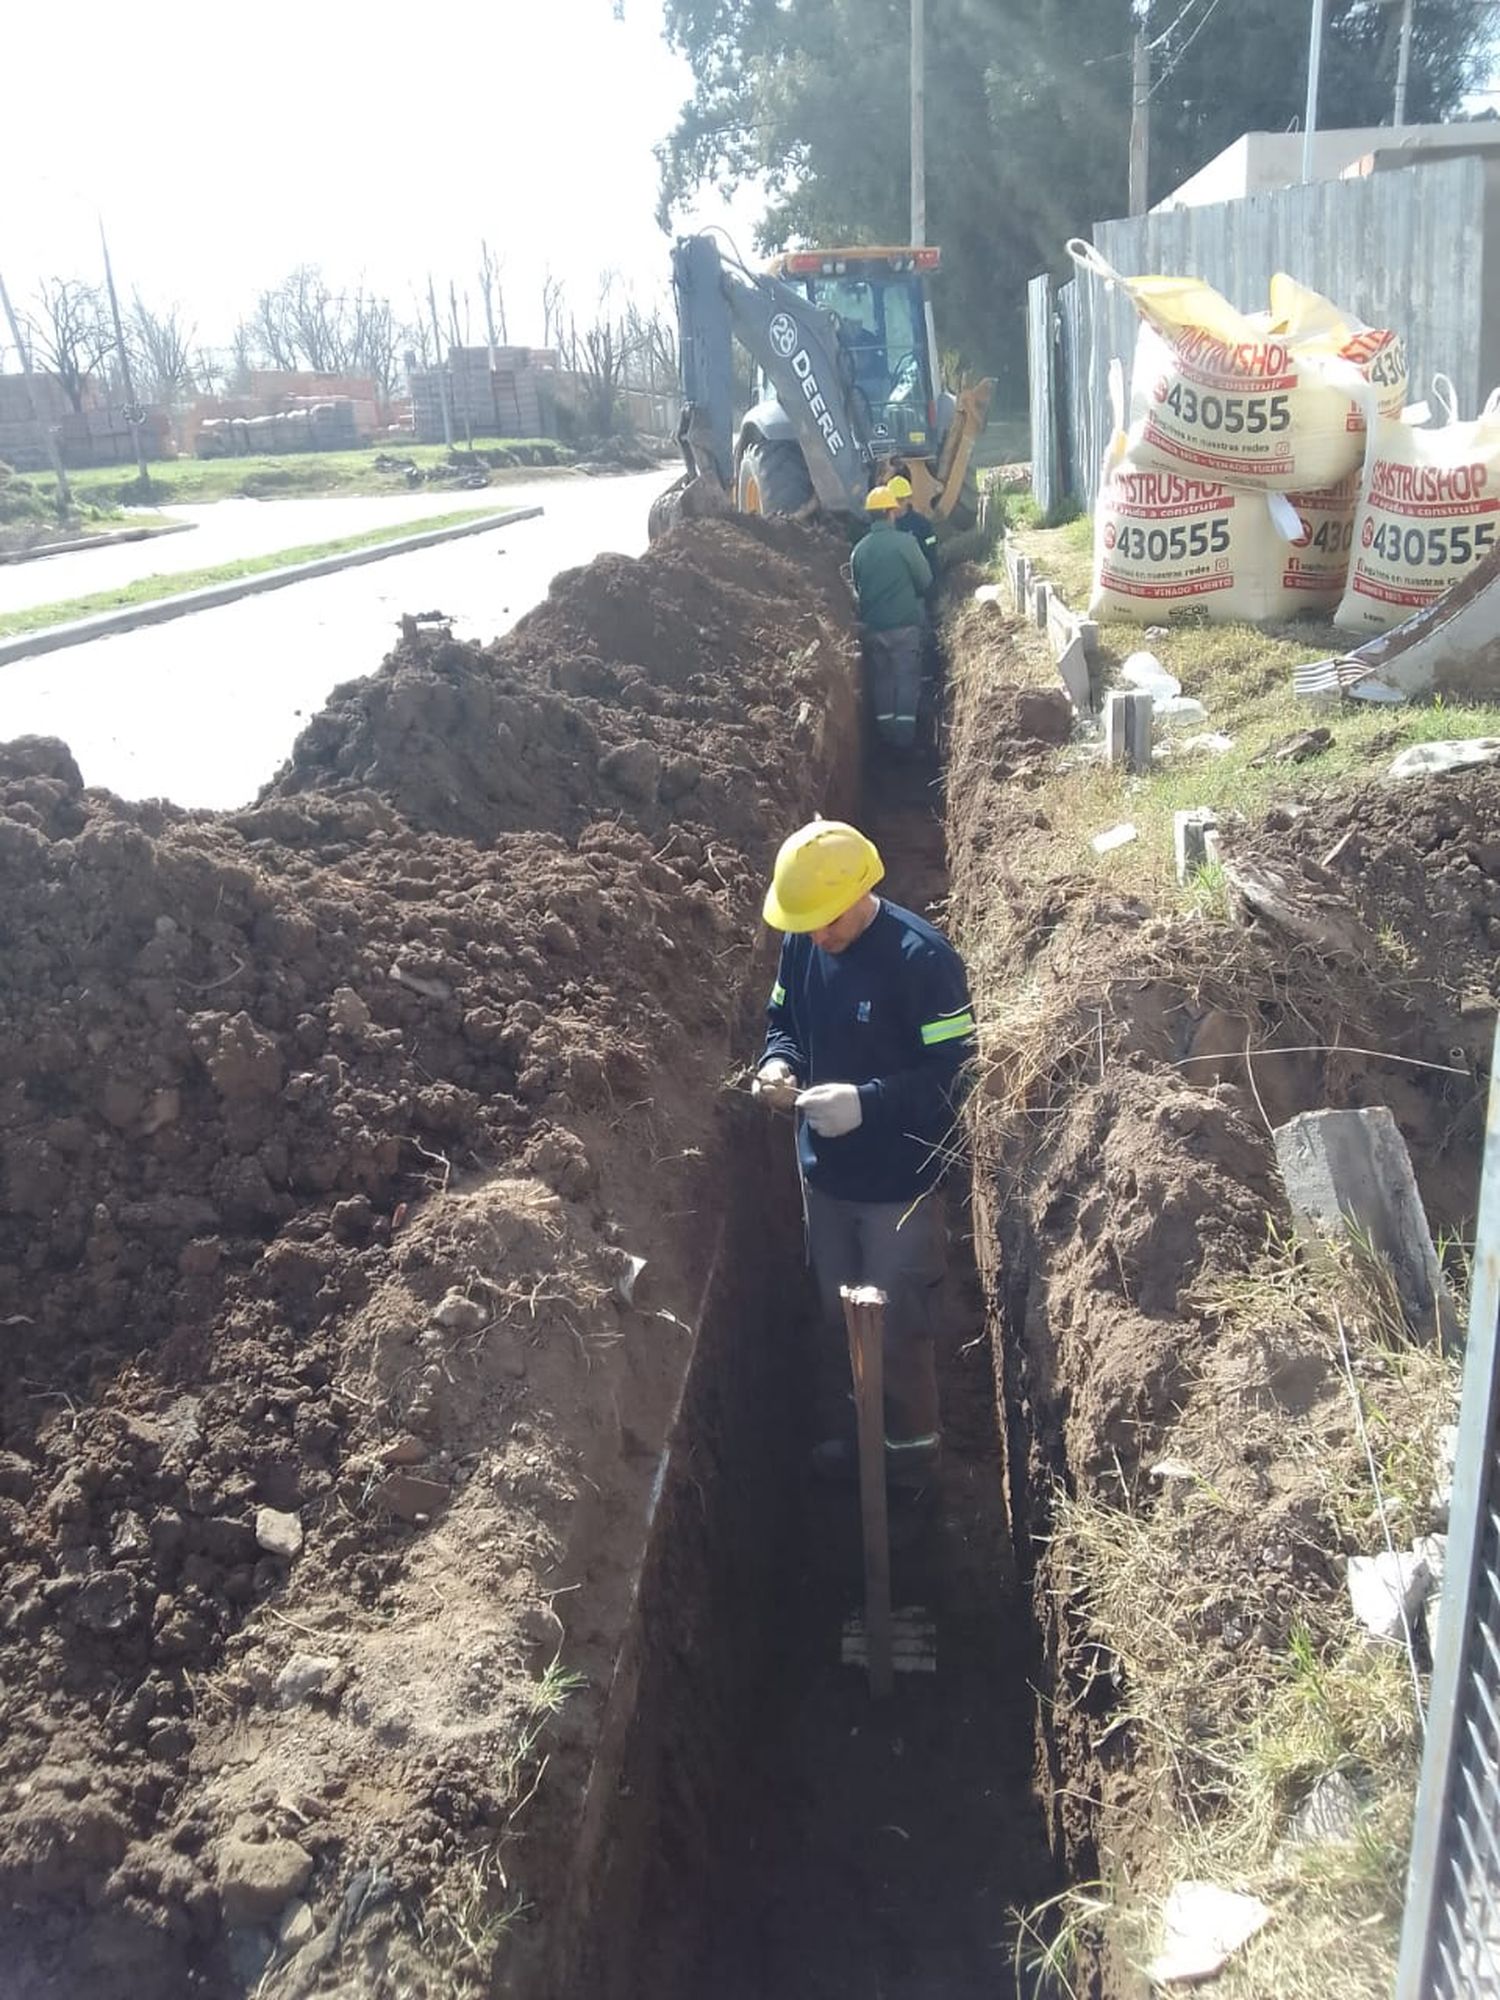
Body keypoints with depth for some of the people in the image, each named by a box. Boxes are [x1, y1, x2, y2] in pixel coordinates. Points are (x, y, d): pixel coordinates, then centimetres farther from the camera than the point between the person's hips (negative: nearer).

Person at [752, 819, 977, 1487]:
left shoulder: (922, 958, -24)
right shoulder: (800, 944, -5)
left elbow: (951, 1070, -22)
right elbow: (783, 1019, 11)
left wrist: (865, 1101, -32)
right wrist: (778, 1062, -11)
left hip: (897, 1183, -6)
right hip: (825, 1174, 6)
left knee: (896, 1326, 8)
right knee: (841, 1316, 22)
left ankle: (912, 1455, 32)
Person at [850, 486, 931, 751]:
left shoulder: (859, 550, 2)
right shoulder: (905, 542, -9)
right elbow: (926, 580, -2)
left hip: (872, 626, 4)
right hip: (904, 624, -4)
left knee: (881, 680, 12)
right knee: (907, 680, 2)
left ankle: (885, 735, 15)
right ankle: (905, 736, -2)